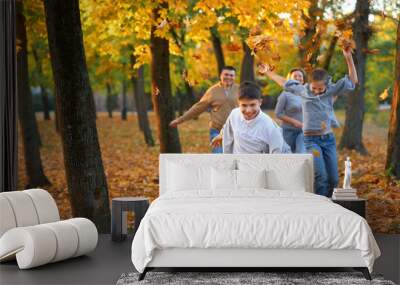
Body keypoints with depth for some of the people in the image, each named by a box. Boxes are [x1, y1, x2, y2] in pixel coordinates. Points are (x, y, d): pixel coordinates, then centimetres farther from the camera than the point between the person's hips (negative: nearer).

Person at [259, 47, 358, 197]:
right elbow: (284, 83, 17)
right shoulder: (303, 90, 1)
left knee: (333, 179, 5)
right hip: (311, 139, -3)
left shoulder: (331, 90, 2)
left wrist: (348, 58, -8)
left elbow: (352, 81, 2)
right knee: (320, 176, -20)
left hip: (329, 139, 3)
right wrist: (268, 72, 26)